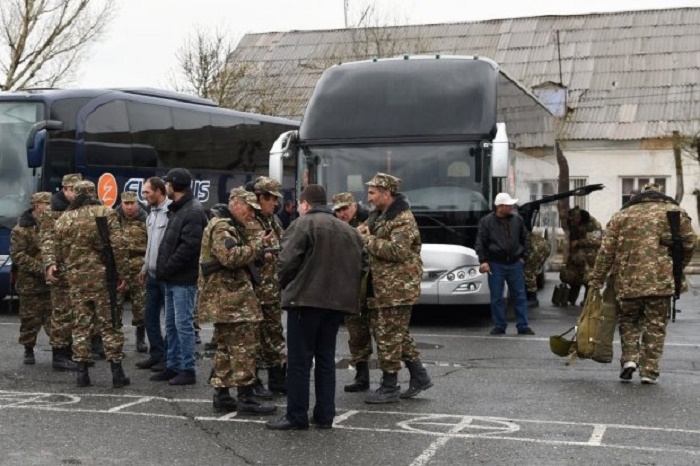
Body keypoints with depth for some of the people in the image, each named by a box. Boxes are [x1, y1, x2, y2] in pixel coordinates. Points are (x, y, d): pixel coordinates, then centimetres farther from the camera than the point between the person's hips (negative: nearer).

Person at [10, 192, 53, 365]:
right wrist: (41, 269, -19)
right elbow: (18, 256, -12)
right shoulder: (22, 229, -4)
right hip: (30, 284, -4)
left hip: (52, 283, 4)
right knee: (30, 320, 3)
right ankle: (29, 351, 16)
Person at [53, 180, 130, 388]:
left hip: (75, 279, 3)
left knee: (80, 325, 11)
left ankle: (82, 372, 11)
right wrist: (122, 273, -6)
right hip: (102, 277, -3)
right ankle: (117, 372, 3)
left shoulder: (63, 220, 9)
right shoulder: (105, 213, -4)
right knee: (110, 324, 3)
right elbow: (118, 246, -11)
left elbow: (59, 253, 13)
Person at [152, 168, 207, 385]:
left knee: (183, 325, -4)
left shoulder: (193, 211, -15)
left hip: (183, 279, -10)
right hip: (172, 278, 10)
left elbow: (189, 247, -22)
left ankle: (187, 370, 3)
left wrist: (167, 268, -16)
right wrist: (163, 268, 8)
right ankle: (173, 366, 23)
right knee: (171, 325, 15)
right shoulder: (176, 209, 16)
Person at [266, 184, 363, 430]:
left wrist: (286, 287, 3)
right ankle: (325, 415, 16)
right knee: (326, 359, 14)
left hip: (306, 299, -7)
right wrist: (344, 293, 17)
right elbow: (357, 267, 13)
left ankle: (296, 416, 3)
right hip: (337, 301, 7)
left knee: (299, 360, 0)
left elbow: (288, 261, -13)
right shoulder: (349, 230, 16)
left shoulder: (303, 224, -6)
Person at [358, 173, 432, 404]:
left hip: (397, 288, -10)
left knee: (389, 337, -6)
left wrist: (368, 240, -15)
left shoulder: (403, 219, -14)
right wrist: (363, 231, 6)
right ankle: (419, 377, 24)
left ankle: (389, 388, 2)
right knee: (398, 335, 15)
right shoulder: (378, 215, 17)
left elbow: (397, 251, -25)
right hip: (381, 287, 10)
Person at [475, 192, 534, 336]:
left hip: (515, 264, 2)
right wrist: (483, 261, -11)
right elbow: (480, 243, -3)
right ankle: (499, 326, 12)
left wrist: (523, 256, 9)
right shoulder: (486, 221, -4)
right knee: (497, 298, 3)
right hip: (496, 265, -2)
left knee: (520, 296, 5)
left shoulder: (517, 220, 5)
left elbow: (524, 239, 17)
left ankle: (523, 326, 11)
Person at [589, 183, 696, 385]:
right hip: (661, 280, -1)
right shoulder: (675, 212, 9)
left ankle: (629, 358, 4)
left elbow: (606, 251, 6)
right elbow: (689, 244, 7)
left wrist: (596, 281, 10)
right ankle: (649, 371, 8)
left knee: (628, 320, 20)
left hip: (628, 281, 1)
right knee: (655, 325, 8)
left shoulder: (621, 215, 11)